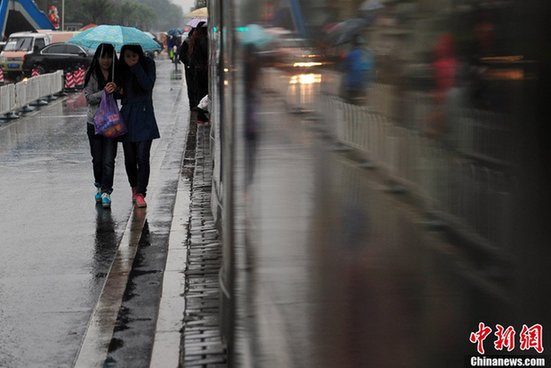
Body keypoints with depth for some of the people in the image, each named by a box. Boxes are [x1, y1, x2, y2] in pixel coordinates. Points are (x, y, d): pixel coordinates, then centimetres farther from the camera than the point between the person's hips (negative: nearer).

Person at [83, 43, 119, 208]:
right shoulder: (91, 75, -1)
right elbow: (88, 97, -6)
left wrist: (116, 89, -17)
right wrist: (104, 92, -20)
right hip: (94, 121, 1)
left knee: (109, 159, -8)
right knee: (97, 158, 10)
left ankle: (106, 192, -6)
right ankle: (99, 186, 30)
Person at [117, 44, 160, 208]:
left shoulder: (148, 64, -2)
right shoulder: (121, 69, 5)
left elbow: (148, 85, -15)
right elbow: (119, 91, 12)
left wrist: (136, 67, -18)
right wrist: (117, 90, -10)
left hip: (144, 116, -3)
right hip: (126, 116, 3)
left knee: (142, 158, -11)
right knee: (129, 158, 8)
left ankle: (140, 193, -5)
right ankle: (135, 187, 29)